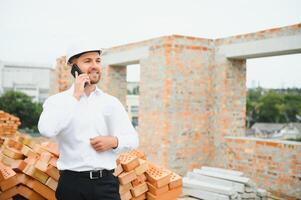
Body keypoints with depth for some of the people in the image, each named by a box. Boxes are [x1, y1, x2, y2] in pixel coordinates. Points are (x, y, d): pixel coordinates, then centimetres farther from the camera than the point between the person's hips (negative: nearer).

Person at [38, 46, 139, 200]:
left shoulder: (111, 102, 7)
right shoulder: (57, 101, 0)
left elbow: (132, 139, 9)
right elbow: (46, 130, -19)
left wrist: (114, 141, -12)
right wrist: (75, 97, -13)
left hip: (105, 182, 2)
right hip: (72, 183, -2)